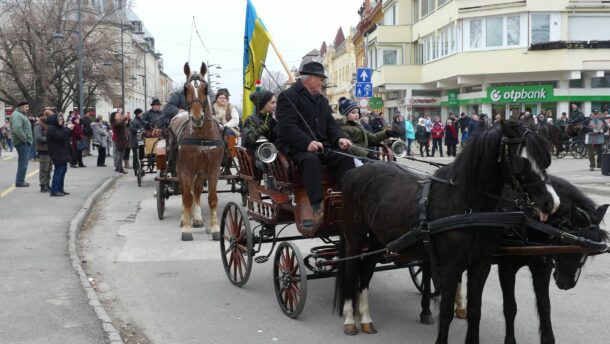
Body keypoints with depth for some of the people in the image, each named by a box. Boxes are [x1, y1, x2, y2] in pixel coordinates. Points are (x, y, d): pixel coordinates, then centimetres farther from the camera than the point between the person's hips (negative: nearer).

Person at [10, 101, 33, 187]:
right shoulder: (16, 115, -13)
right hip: (22, 142, -11)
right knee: (23, 162, -10)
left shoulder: (21, 115, 21)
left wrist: (29, 139, 15)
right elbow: (17, 129, -25)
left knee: (22, 162, 15)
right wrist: (24, 138, -20)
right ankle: (19, 181, -6)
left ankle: (20, 181, 22)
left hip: (25, 142, 11)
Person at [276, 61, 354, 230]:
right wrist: (307, 143, -31)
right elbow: (287, 126, -16)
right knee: (311, 159, -39)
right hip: (296, 149, -7)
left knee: (346, 159, -18)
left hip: (321, 147, 7)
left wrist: (340, 138, -7)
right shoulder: (288, 97, -3)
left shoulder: (322, 100, 23)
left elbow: (331, 124, 17)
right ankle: (317, 208, -45)